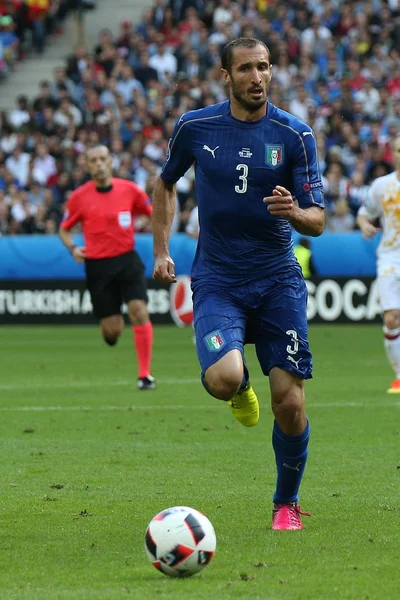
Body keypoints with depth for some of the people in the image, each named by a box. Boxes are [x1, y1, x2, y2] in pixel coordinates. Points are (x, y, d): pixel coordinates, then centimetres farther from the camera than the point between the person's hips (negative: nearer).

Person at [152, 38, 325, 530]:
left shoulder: (295, 135, -3)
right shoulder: (194, 128, -1)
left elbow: (317, 221, -3)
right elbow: (165, 183, 18)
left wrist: (294, 212, -26)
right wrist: (160, 250, 11)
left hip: (278, 281, 1)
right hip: (217, 281, -1)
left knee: (289, 402, -5)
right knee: (223, 378, -26)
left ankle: (287, 503, 20)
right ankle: (240, 387, 14)